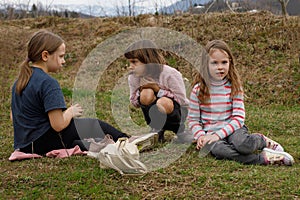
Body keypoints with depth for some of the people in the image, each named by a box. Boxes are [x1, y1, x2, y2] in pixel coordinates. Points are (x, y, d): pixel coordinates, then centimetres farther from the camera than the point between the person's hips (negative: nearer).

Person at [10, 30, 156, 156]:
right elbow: (58, 124, -24)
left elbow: (13, 116, 16)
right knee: (95, 125, 7)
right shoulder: (48, 83, -19)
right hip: (44, 144, -8)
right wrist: (70, 112, -2)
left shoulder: (20, 81, 8)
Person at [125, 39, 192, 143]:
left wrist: (158, 89, -27)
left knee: (164, 102, -38)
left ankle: (180, 131, -8)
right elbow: (134, 103, 2)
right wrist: (141, 90, -20)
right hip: (156, 115, 3)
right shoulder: (133, 77, -8)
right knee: (147, 93, -29)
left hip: (177, 111, -3)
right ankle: (157, 130, -6)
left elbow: (182, 100, -20)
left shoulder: (170, 74, -22)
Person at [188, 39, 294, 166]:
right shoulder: (198, 90, -1)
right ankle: (262, 158, -28)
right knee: (217, 149, -37)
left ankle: (263, 141, -1)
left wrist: (219, 134, -19)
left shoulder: (234, 87, 0)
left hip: (232, 128, 0)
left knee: (241, 143, -37)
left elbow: (238, 118, -6)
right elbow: (193, 120, 4)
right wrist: (200, 136, -15)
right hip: (210, 132, 0)